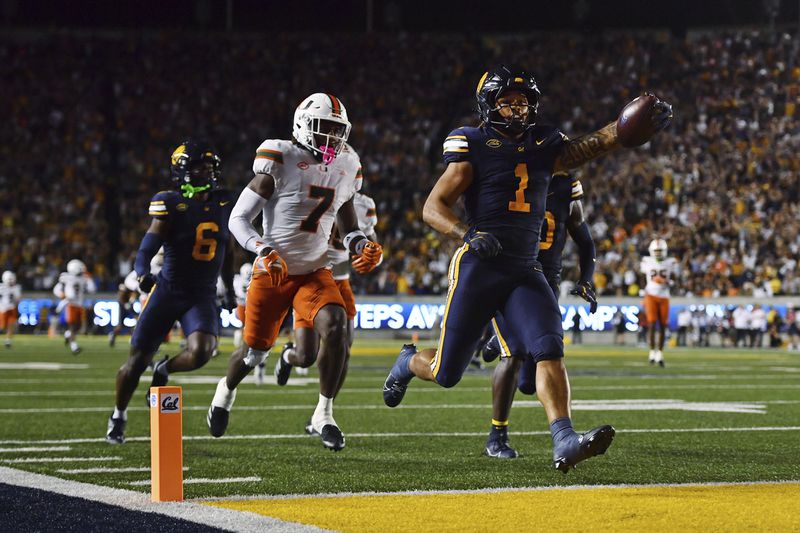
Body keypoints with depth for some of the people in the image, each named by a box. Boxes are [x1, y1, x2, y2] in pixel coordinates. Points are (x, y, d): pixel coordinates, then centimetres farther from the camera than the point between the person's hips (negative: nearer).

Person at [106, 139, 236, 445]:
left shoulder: (224, 204, 5)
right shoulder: (170, 204, -10)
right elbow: (148, 248, -17)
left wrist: (230, 291, 25)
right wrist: (142, 274, -37)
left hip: (203, 296, 3)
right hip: (167, 290, -3)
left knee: (201, 353, -24)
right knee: (138, 360, 3)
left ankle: (163, 372, 10)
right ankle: (118, 416, 29)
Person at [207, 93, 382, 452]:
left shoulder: (345, 167, 4)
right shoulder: (281, 161, -13)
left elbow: (347, 228, 17)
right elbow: (239, 218, -11)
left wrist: (361, 246, -6)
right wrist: (261, 250, -28)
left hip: (315, 271, 3)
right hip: (273, 273, -3)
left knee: (335, 328, -24)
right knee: (255, 350, 7)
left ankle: (324, 414, -11)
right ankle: (226, 390, 43)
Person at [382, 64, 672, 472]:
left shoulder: (543, 148, 12)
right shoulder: (474, 149, -5)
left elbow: (595, 144, -1)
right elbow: (432, 208, -8)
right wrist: (470, 236, -25)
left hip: (525, 272, 4)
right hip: (477, 269, -4)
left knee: (549, 351, -18)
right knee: (447, 373, 5)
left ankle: (564, 442, -27)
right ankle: (408, 363, 40)